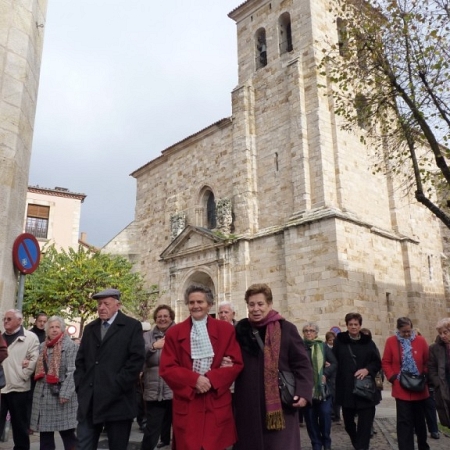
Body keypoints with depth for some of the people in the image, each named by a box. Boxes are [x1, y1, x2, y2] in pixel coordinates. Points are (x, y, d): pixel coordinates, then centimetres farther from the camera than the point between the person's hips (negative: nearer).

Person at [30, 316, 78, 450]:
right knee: (44, 431, 12)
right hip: (43, 394, 6)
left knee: (66, 431, -2)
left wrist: (65, 393, -19)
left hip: (60, 393, -6)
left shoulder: (70, 345, -7)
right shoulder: (42, 346, 14)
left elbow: (72, 372, -13)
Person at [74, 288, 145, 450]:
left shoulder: (132, 326, -2)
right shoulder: (90, 328, 16)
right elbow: (80, 360, 16)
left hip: (117, 401, -4)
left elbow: (136, 360, -10)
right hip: (88, 402, 4)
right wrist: (81, 387, 3)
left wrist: (115, 388, -13)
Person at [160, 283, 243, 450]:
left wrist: (211, 379, -15)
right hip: (187, 403, 0)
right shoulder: (174, 332, 3)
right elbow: (166, 368, -2)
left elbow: (236, 364, 0)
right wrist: (194, 380, -16)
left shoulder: (226, 329, 4)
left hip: (217, 402, 0)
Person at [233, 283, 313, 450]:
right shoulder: (241, 328, 5)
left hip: (280, 402, -3)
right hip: (248, 403, 3)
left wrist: (304, 392, -12)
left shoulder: (286, 328, -4)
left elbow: (302, 363, -3)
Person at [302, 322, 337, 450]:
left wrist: (325, 374, -12)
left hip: (322, 388, 0)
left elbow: (334, 363, 2)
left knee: (325, 415, 0)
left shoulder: (323, 346, 4)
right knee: (310, 418, 5)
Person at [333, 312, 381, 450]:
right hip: (346, 388, 1)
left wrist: (367, 369, -14)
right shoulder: (340, 340, 1)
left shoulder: (368, 342, 4)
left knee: (365, 422, -4)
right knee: (348, 421, 15)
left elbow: (378, 363, 2)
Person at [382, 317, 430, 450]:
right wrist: (393, 378, -12)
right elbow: (386, 363, -1)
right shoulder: (391, 341, -5)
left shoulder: (421, 341, -2)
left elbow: (427, 363, 4)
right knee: (404, 421, -1)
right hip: (401, 389, -2)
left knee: (420, 420, 19)